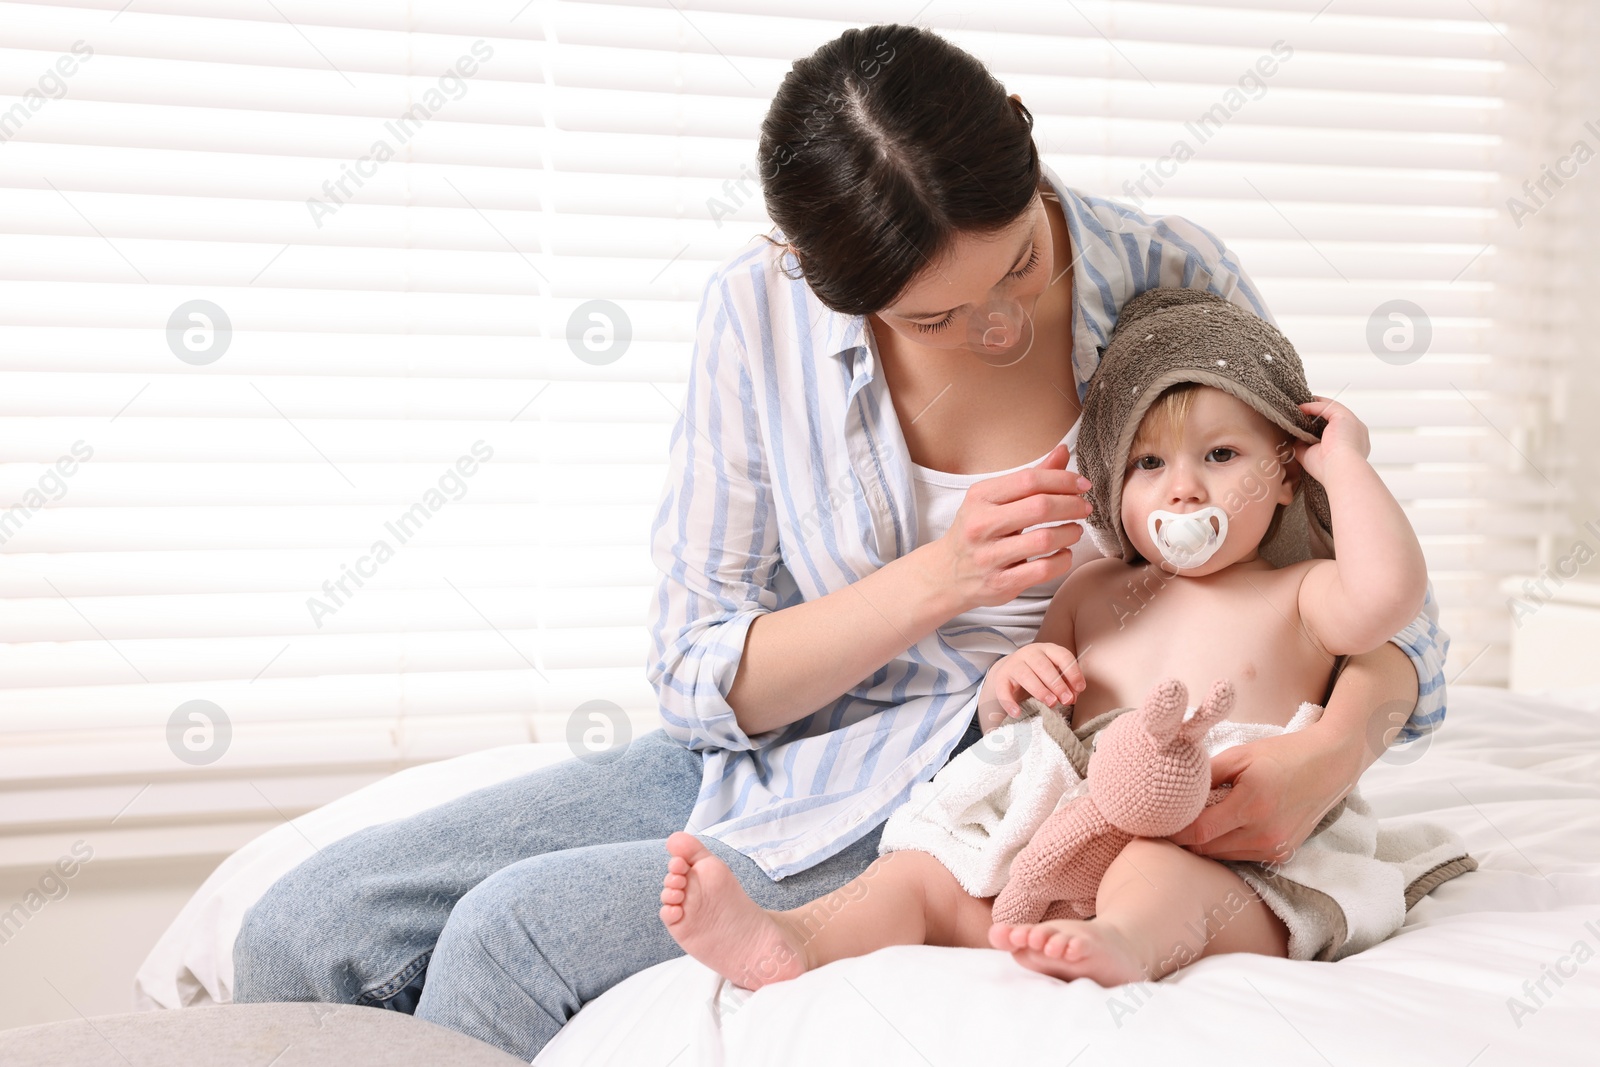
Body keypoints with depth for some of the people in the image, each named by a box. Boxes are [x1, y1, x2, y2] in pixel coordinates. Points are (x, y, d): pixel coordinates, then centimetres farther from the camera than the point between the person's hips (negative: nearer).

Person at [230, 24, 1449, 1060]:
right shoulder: (763, 310, -8)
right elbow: (699, 676, -5)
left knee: (513, 936, -22)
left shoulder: (1172, 279, -11)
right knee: (308, 935, -12)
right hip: (767, 757, 3)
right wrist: (937, 582, -21)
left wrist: (1333, 749, -28)